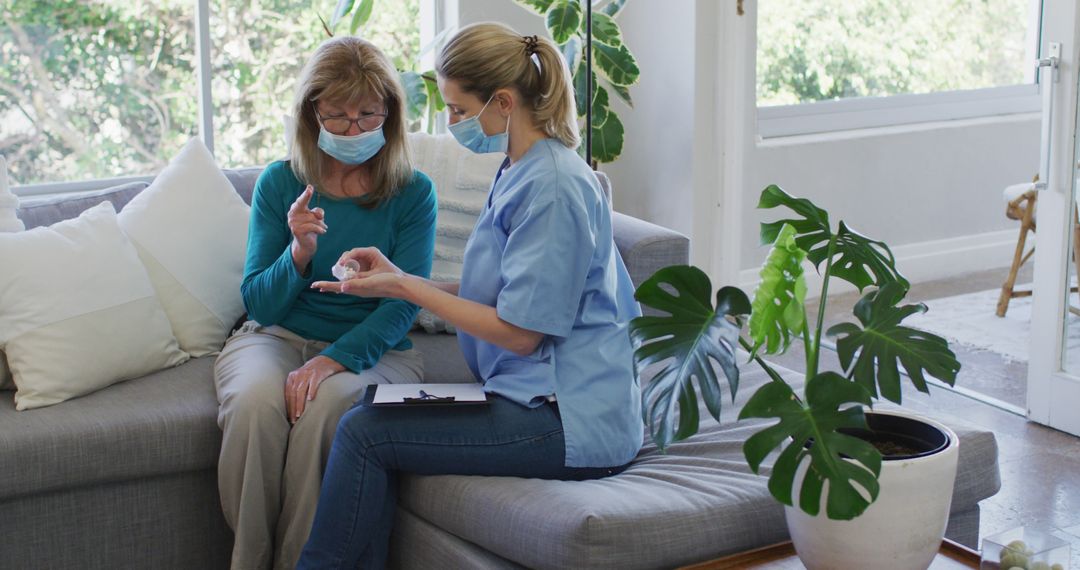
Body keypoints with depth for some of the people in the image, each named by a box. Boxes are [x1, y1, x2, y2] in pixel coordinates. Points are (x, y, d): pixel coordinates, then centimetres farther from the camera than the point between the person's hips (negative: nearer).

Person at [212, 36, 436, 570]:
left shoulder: (413, 193, -2)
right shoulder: (280, 183, 2)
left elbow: (401, 306, -8)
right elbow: (259, 304, 1)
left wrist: (333, 359, -25)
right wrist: (298, 253, -20)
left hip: (370, 348, -1)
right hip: (275, 337, 2)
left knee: (324, 404, -35)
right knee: (255, 401, -33)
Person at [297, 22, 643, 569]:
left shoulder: (553, 186, -18)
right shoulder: (520, 172, 12)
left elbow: (519, 332, -17)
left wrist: (406, 289, -11)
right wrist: (401, 277, 8)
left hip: (570, 419, -10)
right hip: (538, 395, 10)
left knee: (363, 431, -13)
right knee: (373, 412, 0)